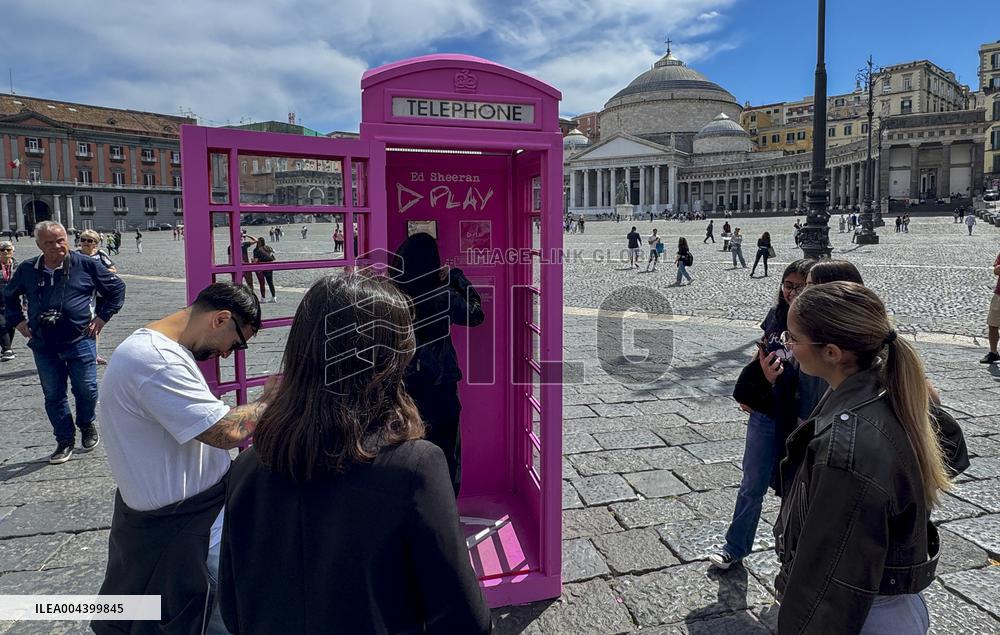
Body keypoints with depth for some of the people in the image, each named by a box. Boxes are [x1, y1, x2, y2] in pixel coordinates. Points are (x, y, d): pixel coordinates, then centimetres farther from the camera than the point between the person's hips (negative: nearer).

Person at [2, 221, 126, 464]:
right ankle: (65, 440, 22)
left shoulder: (86, 265, -6)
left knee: (86, 389, 3)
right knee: (53, 395, 9)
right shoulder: (27, 270, 3)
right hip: (44, 346, 3)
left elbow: (116, 287, 4)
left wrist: (102, 316, 0)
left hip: (80, 342, -3)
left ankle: (87, 425, 31)